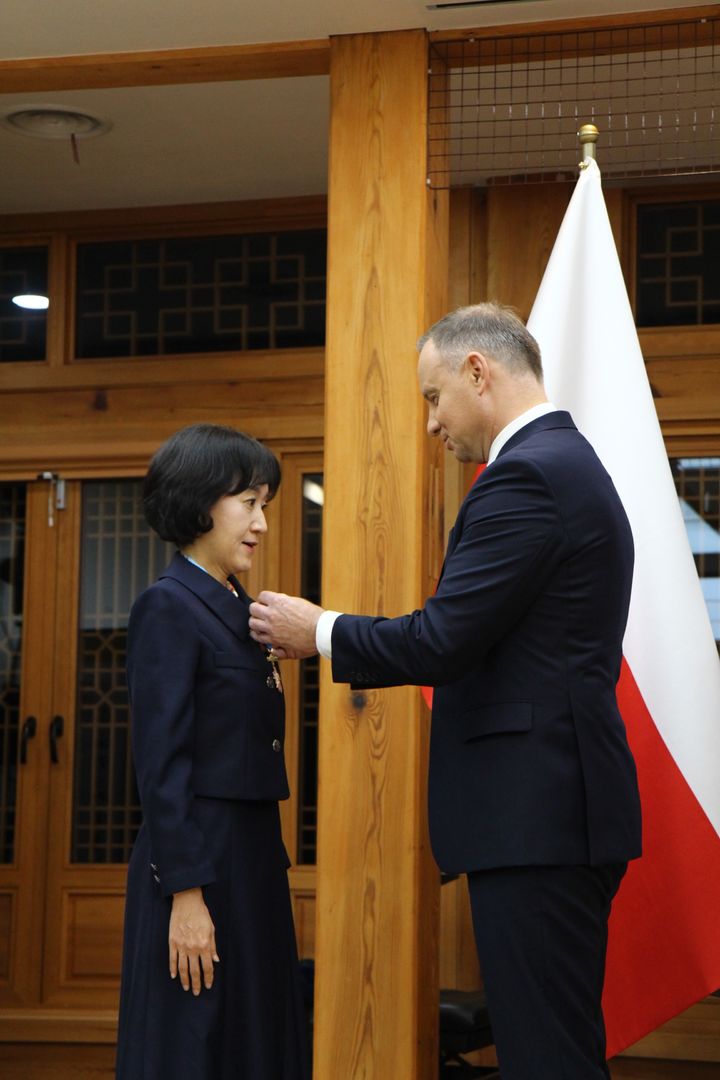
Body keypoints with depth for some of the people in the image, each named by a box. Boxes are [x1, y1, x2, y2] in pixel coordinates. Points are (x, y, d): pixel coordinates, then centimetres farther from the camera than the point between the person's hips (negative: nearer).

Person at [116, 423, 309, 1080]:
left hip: (252, 857, 9)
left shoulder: (239, 608, 15)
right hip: (197, 860, -8)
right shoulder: (168, 607, -11)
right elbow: (161, 762, -16)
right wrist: (185, 892, -19)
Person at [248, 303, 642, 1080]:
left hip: (536, 815, -11)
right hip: (558, 810, 11)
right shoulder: (566, 462, 18)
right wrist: (338, 638, 16)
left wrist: (319, 633, -4)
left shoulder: (526, 475, -14)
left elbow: (443, 641, -19)